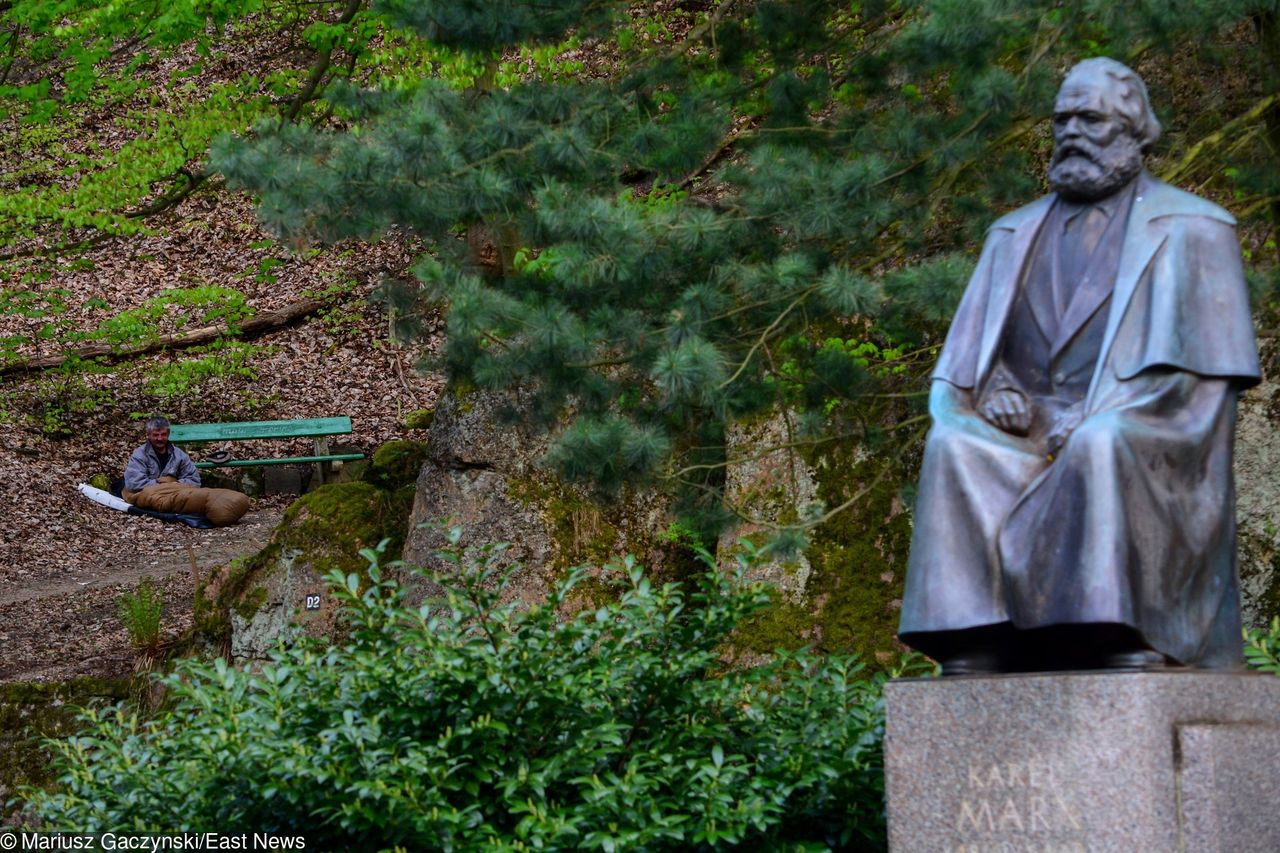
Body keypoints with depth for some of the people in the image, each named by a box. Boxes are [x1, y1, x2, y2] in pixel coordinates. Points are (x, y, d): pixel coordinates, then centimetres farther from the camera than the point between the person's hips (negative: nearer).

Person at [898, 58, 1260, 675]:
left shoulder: (1192, 229, 10)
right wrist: (992, 390, -6)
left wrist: (1099, 417, -13)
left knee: (1102, 443, -38)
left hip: (1148, 447, -3)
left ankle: (1133, 649, -41)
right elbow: (962, 357, 18)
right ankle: (970, 653, -35)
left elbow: (1209, 370, -1)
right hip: (1030, 435, 4)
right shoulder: (1014, 235, 23)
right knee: (954, 447, -28)